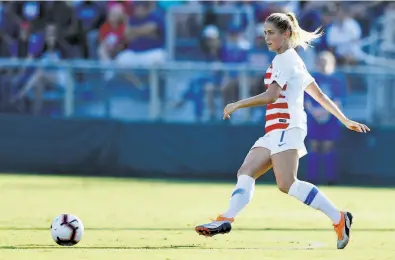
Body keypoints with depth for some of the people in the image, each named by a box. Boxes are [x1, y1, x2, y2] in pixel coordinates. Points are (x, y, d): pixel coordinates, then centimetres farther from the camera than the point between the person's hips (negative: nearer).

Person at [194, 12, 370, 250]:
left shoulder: (284, 59, -7)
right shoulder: (293, 60, 23)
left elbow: (271, 96, -17)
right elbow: (320, 95, 26)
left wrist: (237, 105, -11)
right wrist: (345, 120, 30)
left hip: (286, 126, -10)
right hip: (276, 131, 10)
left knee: (287, 184, -20)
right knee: (246, 173, -2)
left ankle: (339, 219, -20)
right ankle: (226, 220, -13)